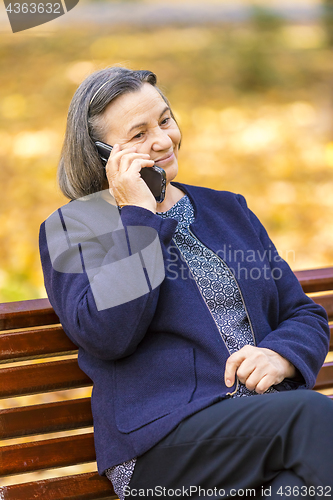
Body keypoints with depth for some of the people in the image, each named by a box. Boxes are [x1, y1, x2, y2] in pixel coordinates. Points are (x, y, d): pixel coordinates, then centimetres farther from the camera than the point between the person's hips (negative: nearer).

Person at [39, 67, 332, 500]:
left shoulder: (227, 209, 24)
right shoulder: (73, 227, 9)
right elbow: (106, 335, -11)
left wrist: (282, 356, -4)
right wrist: (138, 216, -7)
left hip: (271, 408, 4)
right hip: (163, 435, -4)